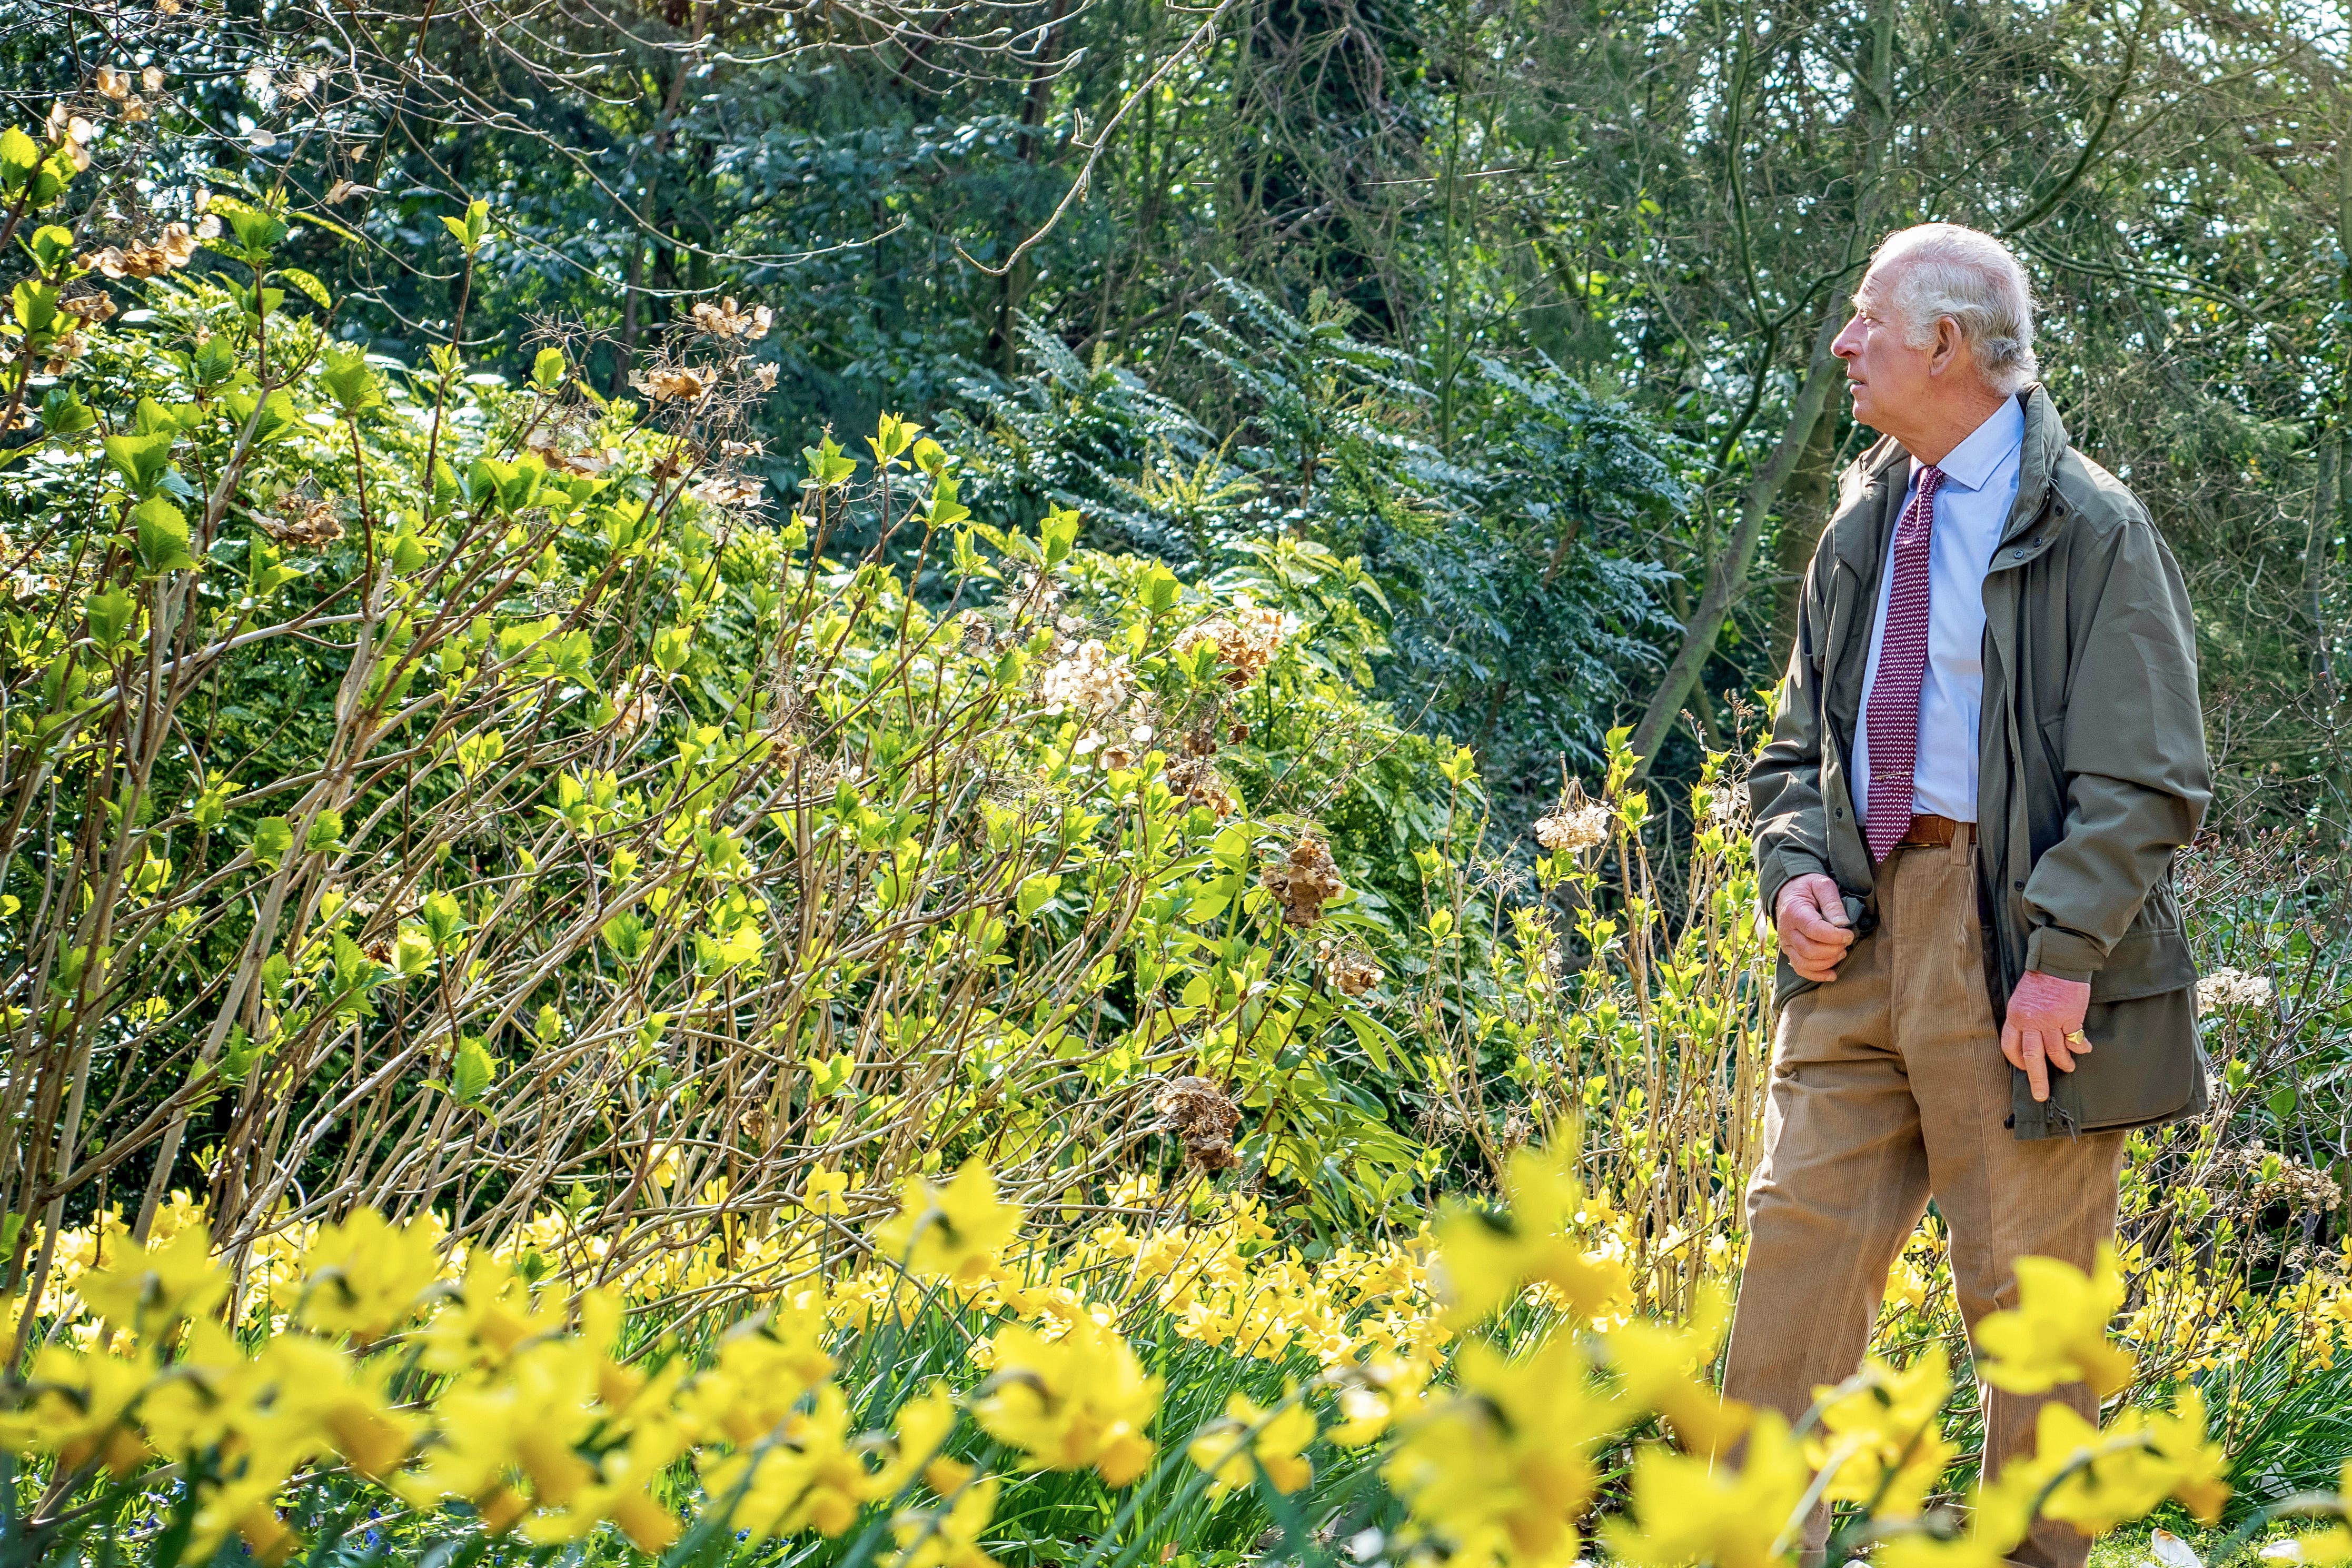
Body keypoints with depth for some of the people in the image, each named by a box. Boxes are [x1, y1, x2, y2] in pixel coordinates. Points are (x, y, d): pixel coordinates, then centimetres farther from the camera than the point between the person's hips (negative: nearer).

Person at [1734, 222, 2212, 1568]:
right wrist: (1794, 866, 2)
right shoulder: (1864, 525, 15)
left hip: (2015, 953, -6)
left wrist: (2066, 951, -18)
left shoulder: (2091, 529, -5)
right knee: (1801, 1240, 0)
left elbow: (2149, 779, -10)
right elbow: (1799, 741, 22)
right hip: (1863, 932, 6)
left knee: (2030, 1289, 2)